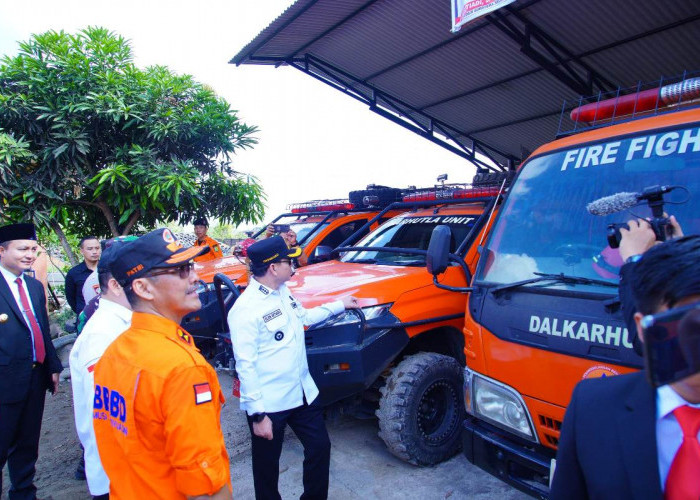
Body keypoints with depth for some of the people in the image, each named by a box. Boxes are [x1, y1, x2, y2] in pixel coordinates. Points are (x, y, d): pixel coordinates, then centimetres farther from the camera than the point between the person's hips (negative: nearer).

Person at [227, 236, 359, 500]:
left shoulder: (283, 291, 4)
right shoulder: (246, 309, -22)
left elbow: (304, 316, 23)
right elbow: (245, 366, -21)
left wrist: (338, 305, 25)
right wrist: (257, 414, -20)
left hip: (303, 393, 8)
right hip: (269, 404, -8)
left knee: (320, 447, 18)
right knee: (267, 465, 13)